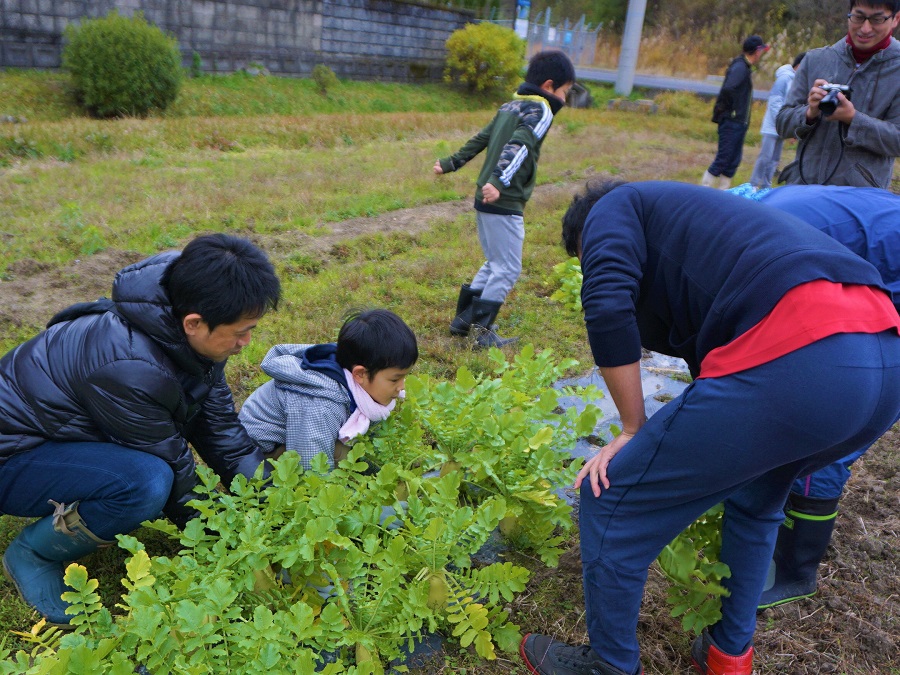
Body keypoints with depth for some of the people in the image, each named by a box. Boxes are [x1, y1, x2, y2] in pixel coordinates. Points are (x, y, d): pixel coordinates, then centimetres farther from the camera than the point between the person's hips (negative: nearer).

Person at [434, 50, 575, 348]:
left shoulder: (510, 106, 17)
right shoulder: (541, 111, -9)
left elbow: (481, 139, 23)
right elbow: (519, 146, -25)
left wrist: (451, 162, 30)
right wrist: (499, 181, -38)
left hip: (486, 198, 9)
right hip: (504, 204, -9)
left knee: (495, 263, 19)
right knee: (508, 269, -1)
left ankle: (463, 318, 22)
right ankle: (481, 329, 1)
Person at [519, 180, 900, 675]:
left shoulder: (614, 208, 15)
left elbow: (607, 304, -7)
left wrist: (634, 430, 4)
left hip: (789, 362, -9)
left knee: (609, 501, 8)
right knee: (754, 498, 35)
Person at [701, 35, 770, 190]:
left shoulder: (745, 67, 15)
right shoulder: (740, 67, -14)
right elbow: (728, 89, -28)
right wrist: (729, 109, -16)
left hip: (739, 123, 9)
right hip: (731, 121, -9)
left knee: (734, 161, 11)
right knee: (723, 159, -8)